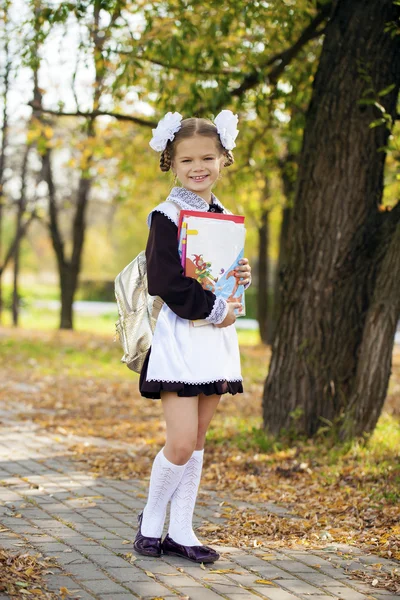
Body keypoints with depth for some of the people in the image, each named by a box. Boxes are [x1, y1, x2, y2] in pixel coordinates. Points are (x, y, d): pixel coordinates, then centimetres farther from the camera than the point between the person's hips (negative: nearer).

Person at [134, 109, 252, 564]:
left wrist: (243, 279, -1)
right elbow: (165, 280, -18)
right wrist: (213, 309, -16)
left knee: (197, 440, 9)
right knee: (181, 443, -11)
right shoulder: (166, 216, -9)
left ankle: (180, 531, 16)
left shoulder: (226, 218, 13)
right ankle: (151, 521, 12)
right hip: (179, 336, -7)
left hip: (216, 337, 7)